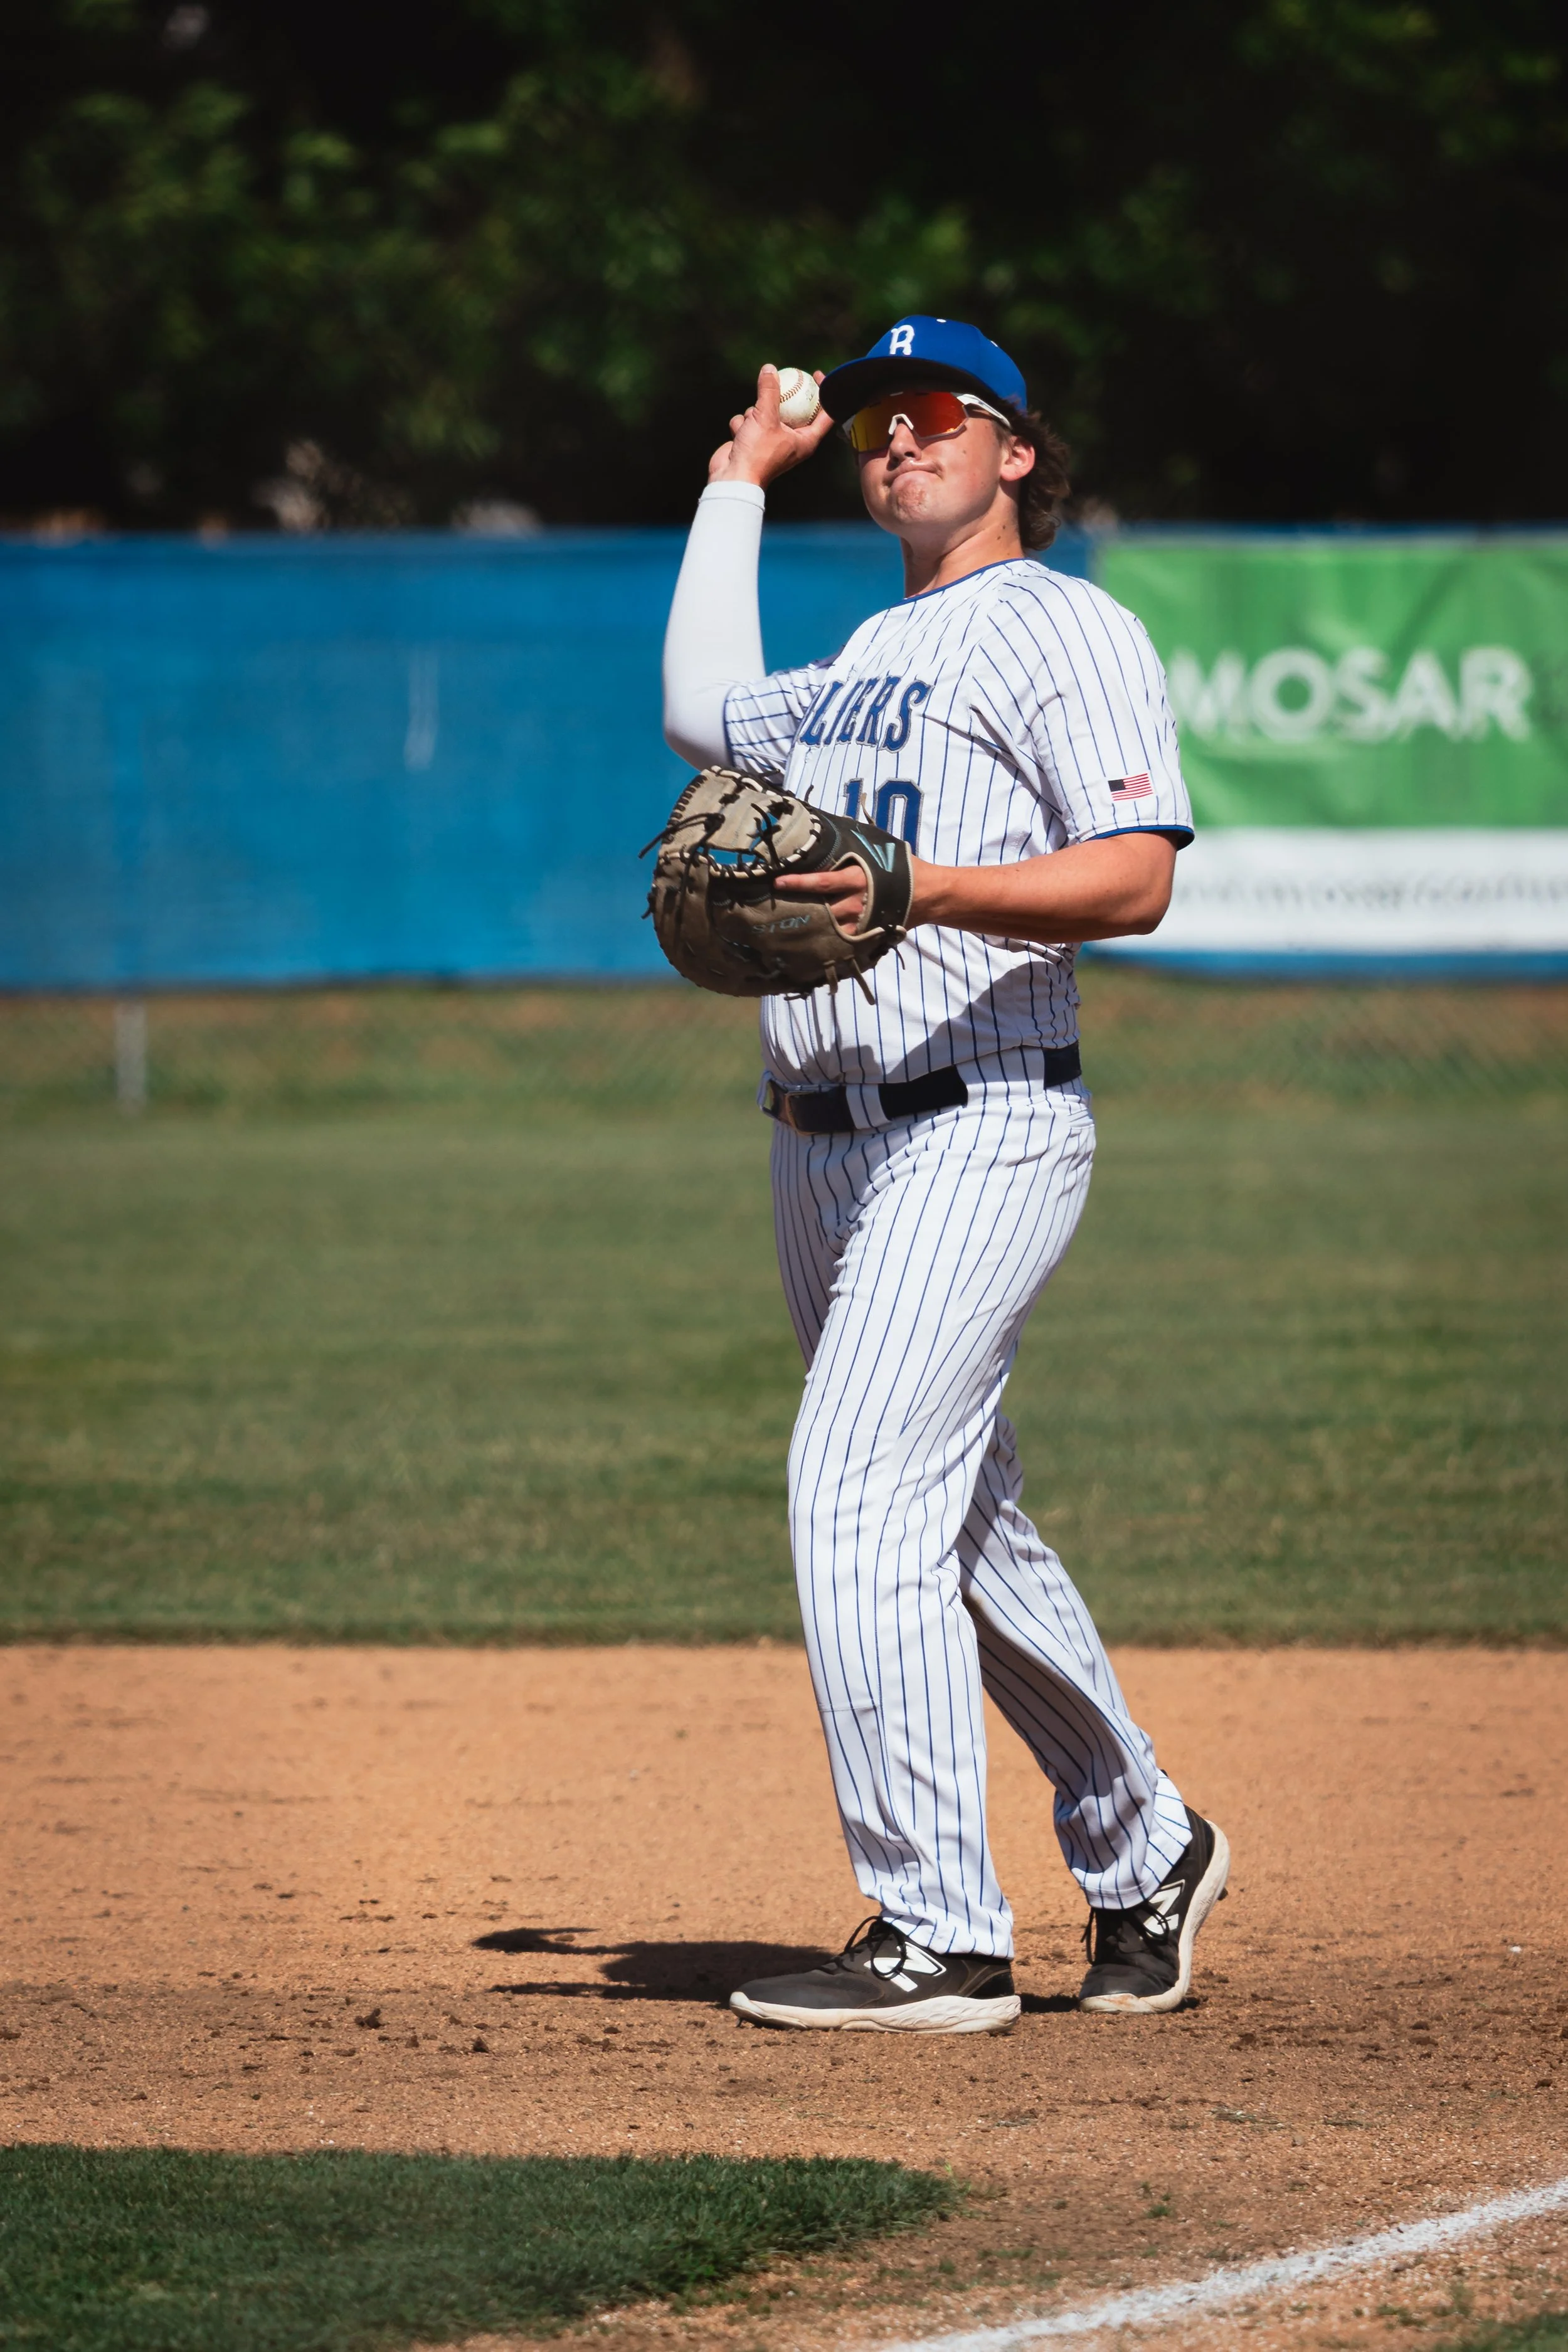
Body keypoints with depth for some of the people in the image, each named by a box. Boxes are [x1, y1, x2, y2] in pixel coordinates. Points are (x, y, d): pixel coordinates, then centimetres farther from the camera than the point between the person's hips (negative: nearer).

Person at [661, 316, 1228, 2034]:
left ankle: (937, 1937, -17)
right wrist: (740, 483, 40)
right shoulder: (867, 661, 22)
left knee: (863, 1503, -18)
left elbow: (1135, 876, -14)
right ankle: (1143, 1857, 27)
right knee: (960, 1534, 13)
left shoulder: (1064, 630, -3)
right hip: (824, 1147, 9)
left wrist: (929, 890, -28)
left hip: (976, 1133, -9)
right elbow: (705, 714, 40)